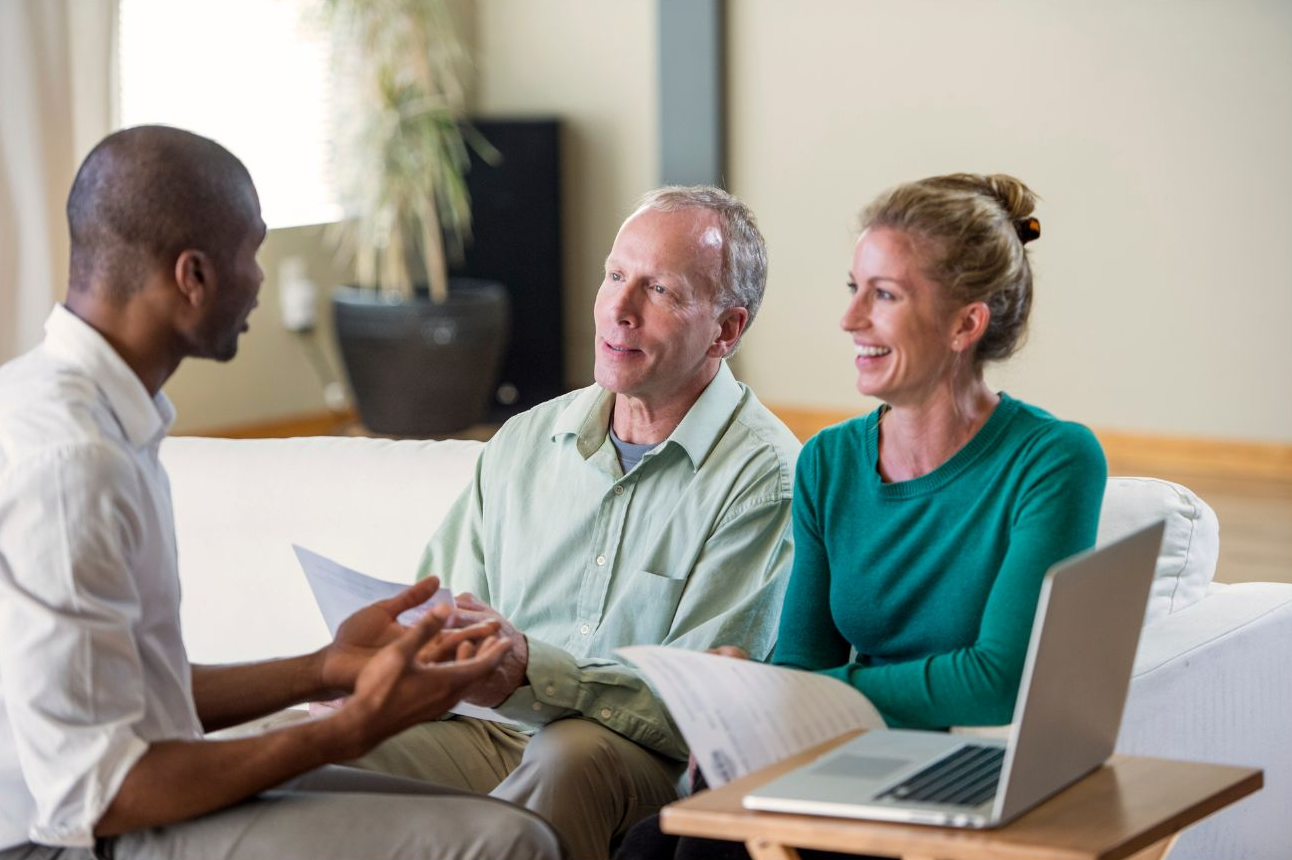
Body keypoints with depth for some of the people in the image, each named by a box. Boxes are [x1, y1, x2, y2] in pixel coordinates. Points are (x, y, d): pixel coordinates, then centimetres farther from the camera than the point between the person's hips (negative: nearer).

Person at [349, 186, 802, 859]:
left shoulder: (765, 476, -5)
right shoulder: (523, 443, 15)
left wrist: (533, 670, -28)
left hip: (651, 762, -4)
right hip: (490, 733, 4)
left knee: (572, 757, -39)